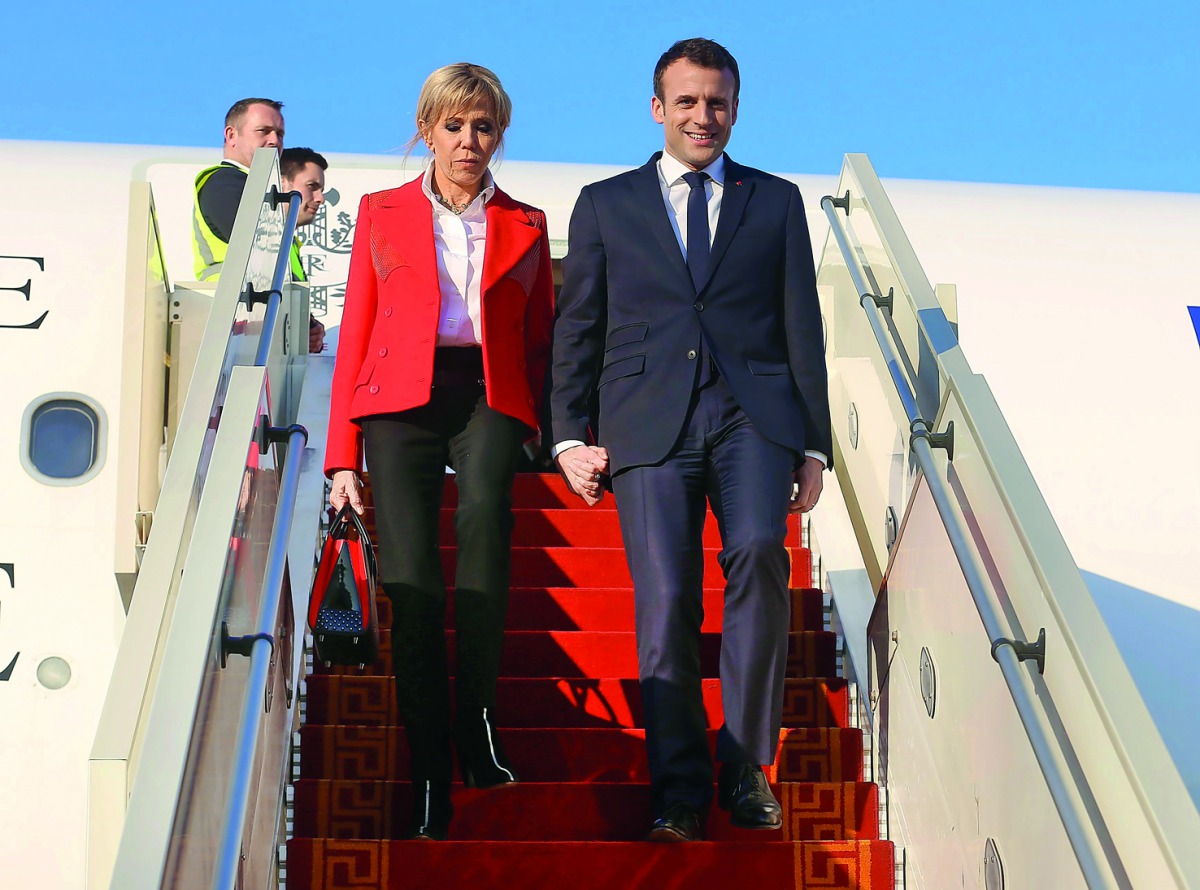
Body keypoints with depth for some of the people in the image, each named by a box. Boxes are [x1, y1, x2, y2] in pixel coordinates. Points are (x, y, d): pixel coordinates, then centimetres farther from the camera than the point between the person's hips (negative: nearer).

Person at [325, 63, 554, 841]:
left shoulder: (524, 226, 17)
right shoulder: (382, 214, 16)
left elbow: (540, 338, 16)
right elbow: (355, 334, 13)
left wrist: (550, 432, 0)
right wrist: (344, 455, 6)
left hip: (489, 400, 0)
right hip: (401, 400, 0)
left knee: (485, 509, -32)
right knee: (411, 582, -10)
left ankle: (477, 719, -26)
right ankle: (429, 773, -4)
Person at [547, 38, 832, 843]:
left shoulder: (777, 202, 16)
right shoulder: (604, 204, 15)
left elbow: (803, 329, 13)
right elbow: (576, 329, 13)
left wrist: (814, 446, 6)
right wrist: (571, 436, 2)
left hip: (753, 415, 0)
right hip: (649, 423, 0)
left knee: (758, 553, -24)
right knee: (666, 599, -9)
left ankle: (747, 762, -10)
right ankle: (680, 788, 5)